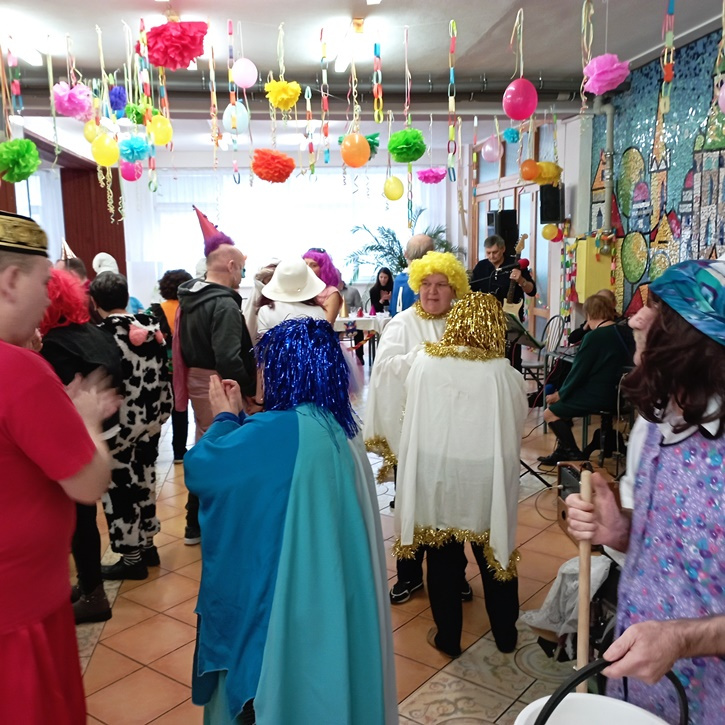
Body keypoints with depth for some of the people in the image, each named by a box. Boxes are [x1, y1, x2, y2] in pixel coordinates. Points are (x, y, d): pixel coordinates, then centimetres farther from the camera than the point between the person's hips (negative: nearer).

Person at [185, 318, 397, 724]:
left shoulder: (279, 429, -25)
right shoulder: (336, 425, 1)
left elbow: (198, 468, -17)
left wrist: (225, 417, -2)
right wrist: (240, 416, 10)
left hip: (284, 587, -7)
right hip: (329, 583, 8)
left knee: (283, 680, 13)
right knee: (321, 669, 24)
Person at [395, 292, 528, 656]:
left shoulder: (424, 361, -11)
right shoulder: (503, 372, -16)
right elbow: (519, 417, -1)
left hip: (435, 472, 1)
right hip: (486, 477, 0)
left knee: (443, 556, 16)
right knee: (494, 552, 18)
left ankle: (447, 636, 30)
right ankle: (505, 633, 35)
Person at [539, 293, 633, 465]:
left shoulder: (594, 337, -17)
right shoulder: (620, 333, 8)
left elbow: (578, 372, -13)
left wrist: (560, 394, 2)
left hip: (597, 396, -10)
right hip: (613, 393, 10)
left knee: (550, 413, -2)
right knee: (562, 402, 23)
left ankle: (574, 455, 4)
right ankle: (563, 450, 22)